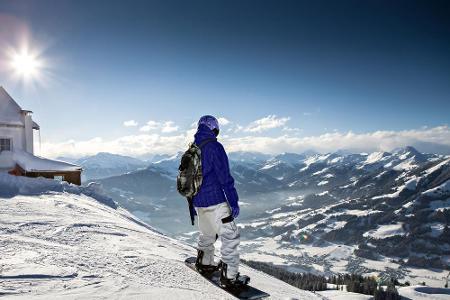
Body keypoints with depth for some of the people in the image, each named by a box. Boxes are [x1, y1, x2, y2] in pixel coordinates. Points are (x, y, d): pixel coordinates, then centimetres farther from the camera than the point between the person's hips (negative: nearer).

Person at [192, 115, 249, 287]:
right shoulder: (214, 147, -14)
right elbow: (225, 177, -18)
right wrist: (234, 201, -14)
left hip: (198, 202, 8)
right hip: (215, 202, -8)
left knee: (207, 233, 26)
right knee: (230, 236, 1)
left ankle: (204, 263, 40)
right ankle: (229, 276, 3)